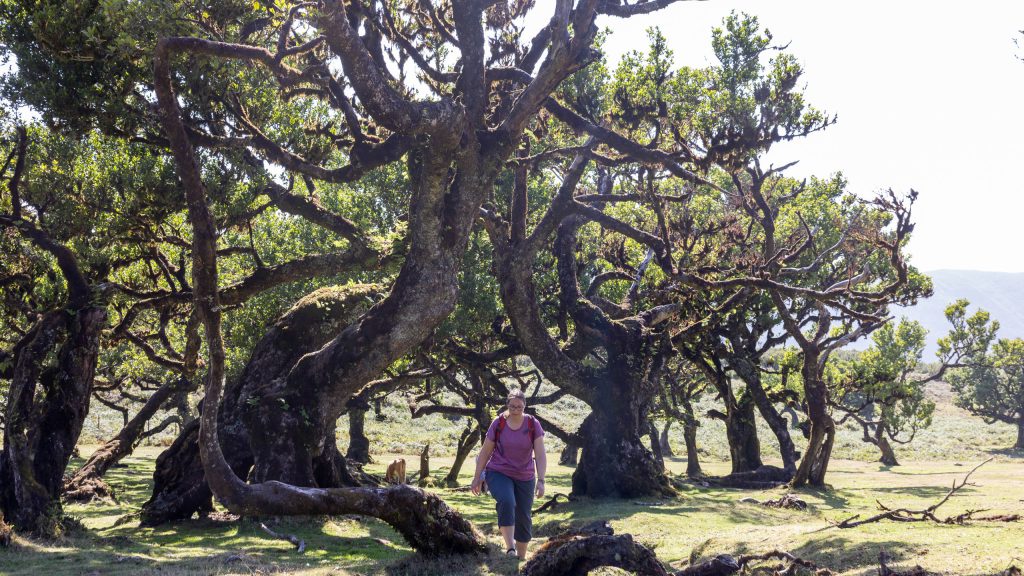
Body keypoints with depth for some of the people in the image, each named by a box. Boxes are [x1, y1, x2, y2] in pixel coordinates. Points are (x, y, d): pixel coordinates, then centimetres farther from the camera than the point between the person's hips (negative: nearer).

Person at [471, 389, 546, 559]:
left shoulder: (533, 425, -7)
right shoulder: (498, 424, -8)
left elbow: (540, 454, -11)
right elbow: (485, 452, 1)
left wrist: (541, 480, -22)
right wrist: (477, 478, 3)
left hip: (525, 478, 2)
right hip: (499, 473, -2)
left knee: (523, 518, 6)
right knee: (506, 502, -30)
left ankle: (521, 557, 23)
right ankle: (510, 549, -34)